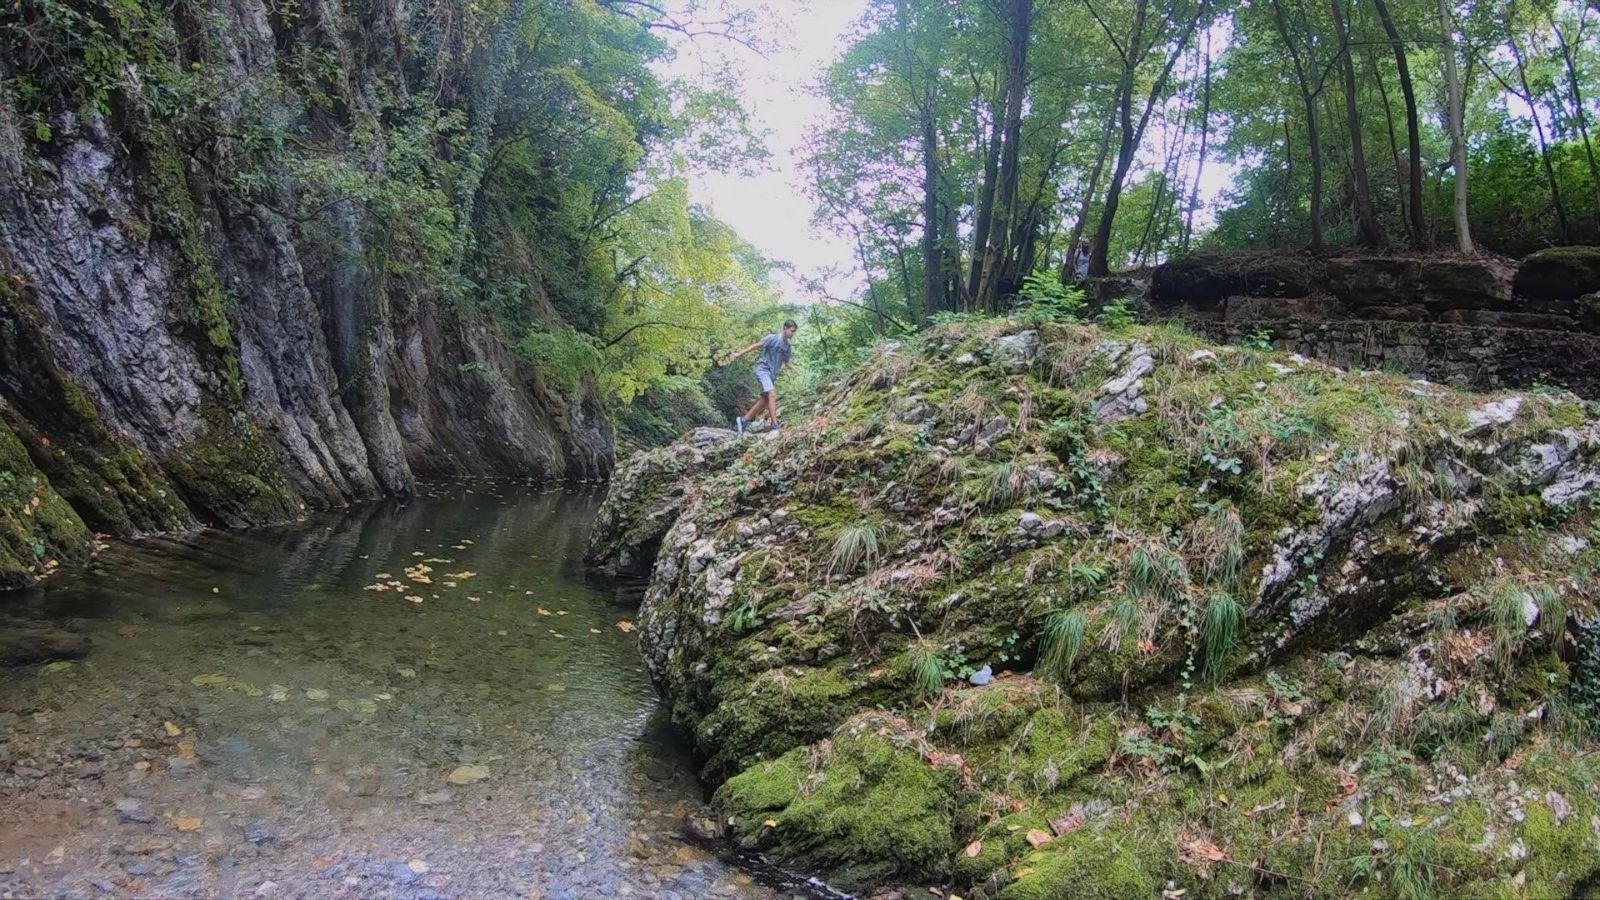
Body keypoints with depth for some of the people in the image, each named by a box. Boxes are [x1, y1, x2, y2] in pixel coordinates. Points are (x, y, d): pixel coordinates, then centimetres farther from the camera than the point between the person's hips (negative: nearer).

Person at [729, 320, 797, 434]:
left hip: (771, 374, 9)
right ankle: (775, 425, -29)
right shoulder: (773, 338, -9)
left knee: (765, 400, 7)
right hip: (763, 369, -9)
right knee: (772, 395, -22)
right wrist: (740, 353, -16)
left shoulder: (787, 346, 14)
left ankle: (743, 420, 16)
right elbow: (756, 345, -11)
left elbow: (787, 362, 21)